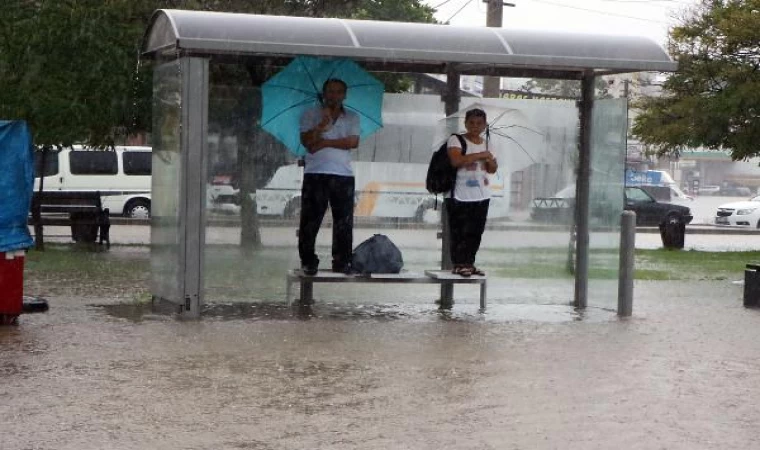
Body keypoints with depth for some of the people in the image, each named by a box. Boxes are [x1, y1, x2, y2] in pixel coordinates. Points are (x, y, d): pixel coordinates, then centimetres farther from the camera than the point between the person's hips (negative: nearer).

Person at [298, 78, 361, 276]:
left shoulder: (352, 118, 14)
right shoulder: (310, 115, 10)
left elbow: (353, 142, -2)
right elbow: (306, 141, -4)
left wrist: (324, 142, -6)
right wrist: (322, 125, -20)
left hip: (343, 175, 2)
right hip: (315, 173, -1)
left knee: (344, 222, 1)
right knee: (310, 220, -2)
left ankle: (342, 261, 7)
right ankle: (308, 261, 4)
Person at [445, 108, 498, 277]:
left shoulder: (486, 143, 13)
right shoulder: (456, 140, -5)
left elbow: (493, 169, 17)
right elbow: (456, 160, -23)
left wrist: (490, 159, -6)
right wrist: (480, 155, -18)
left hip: (481, 196, 6)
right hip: (460, 196, -6)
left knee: (475, 232, 8)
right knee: (460, 231, -5)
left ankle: (469, 263, 17)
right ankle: (458, 264, 2)